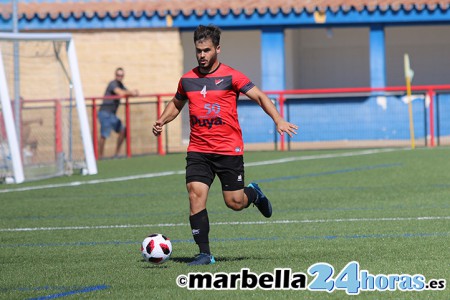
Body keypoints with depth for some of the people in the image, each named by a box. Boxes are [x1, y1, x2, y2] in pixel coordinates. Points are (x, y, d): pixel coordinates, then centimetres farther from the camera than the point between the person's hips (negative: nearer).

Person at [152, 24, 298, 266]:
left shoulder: (230, 76, -5)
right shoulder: (187, 79, 8)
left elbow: (259, 97, -9)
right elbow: (176, 104, 26)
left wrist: (278, 120, -24)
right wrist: (161, 122, 7)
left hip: (229, 150, -3)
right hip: (198, 150, 3)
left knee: (235, 203, 0)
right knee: (196, 196, -13)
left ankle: (254, 193, 37)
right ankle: (204, 253, -8)